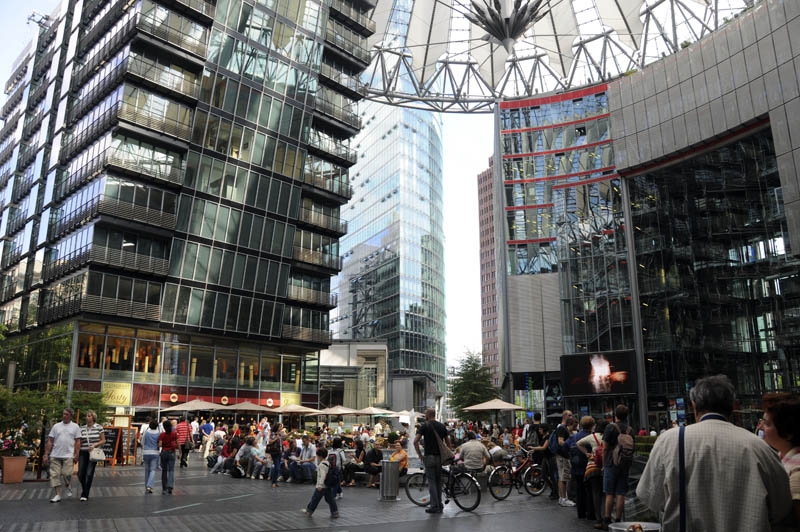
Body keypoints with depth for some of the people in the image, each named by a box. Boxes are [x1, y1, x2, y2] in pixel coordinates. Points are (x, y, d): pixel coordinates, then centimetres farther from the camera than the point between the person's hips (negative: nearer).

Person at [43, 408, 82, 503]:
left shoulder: (75, 426, 6)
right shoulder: (56, 426, 11)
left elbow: (77, 442, 2)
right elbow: (50, 441, 10)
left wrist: (76, 455, -7)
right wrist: (46, 455, 3)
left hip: (68, 455, -3)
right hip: (55, 455, 3)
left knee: (66, 474, -10)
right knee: (55, 475, 0)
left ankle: (67, 486, 21)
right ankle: (57, 495, 8)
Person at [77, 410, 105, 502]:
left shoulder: (99, 427, -2)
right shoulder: (82, 428, 7)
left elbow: (103, 441, 2)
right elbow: (79, 442, 11)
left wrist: (94, 444, -14)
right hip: (83, 453, 3)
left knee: (89, 474, -7)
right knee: (80, 474, 0)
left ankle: (85, 494, 4)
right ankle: (84, 489, 30)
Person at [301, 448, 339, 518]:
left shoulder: (322, 464, -18)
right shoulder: (328, 463, 9)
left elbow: (323, 475, -25)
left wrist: (320, 485, -25)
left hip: (322, 486, -8)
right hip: (329, 485, 8)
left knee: (315, 499, 7)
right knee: (330, 499, 10)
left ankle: (308, 511, 21)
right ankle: (335, 513, 8)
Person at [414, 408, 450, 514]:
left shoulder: (425, 426, -7)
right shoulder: (442, 426, 7)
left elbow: (415, 441, -16)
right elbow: (448, 442, 10)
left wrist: (419, 454, -6)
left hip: (429, 456, -5)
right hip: (440, 457, 5)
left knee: (431, 481, 0)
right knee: (439, 481, 15)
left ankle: (434, 506, -1)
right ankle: (439, 505, 18)